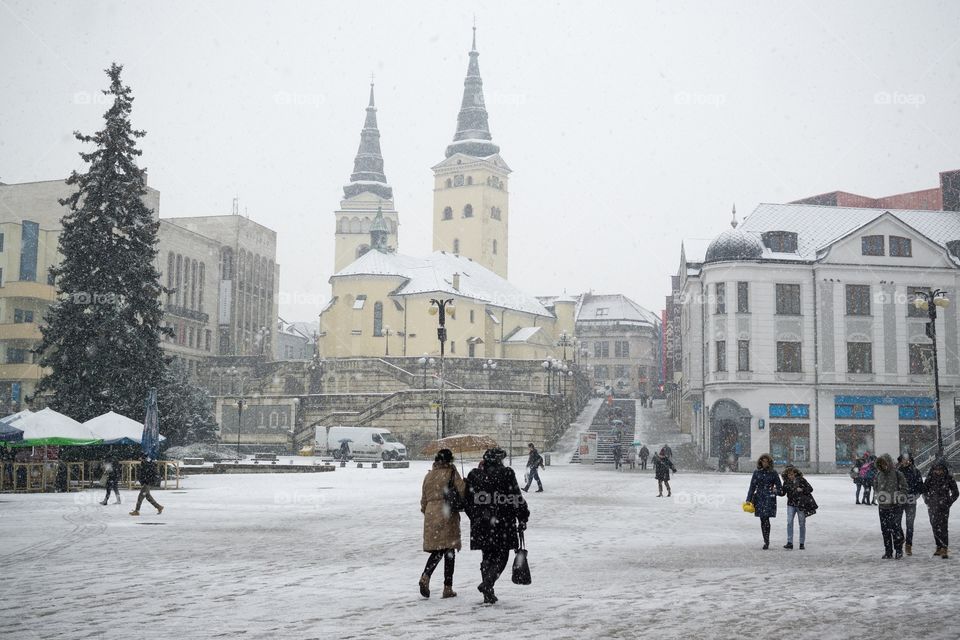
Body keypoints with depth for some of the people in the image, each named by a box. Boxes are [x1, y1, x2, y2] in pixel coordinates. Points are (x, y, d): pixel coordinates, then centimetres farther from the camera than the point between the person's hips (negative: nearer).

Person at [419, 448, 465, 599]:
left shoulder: (429, 475, 9)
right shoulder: (451, 473, -5)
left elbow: (424, 498, 14)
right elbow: (462, 491, -11)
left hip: (431, 515, 5)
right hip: (447, 515, -4)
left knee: (437, 550, 11)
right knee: (449, 552, 2)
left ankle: (425, 576, -12)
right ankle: (448, 588, 2)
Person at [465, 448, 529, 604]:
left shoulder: (473, 475, 5)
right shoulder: (506, 474, -8)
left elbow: (468, 501, 10)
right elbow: (516, 498, -7)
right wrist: (522, 518, 1)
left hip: (480, 524, 5)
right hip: (503, 523, -4)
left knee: (488, 556, 16)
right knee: (501, 556, 5)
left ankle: (488, 594, 16)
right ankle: (487, 584, -15)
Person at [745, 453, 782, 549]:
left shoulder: (773, 473, 5)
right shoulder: (757, 473, 9)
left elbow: (779, 486, 10)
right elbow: (752, 487, 10)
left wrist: (776, 491, -12)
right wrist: (749, 499, 4)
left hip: (769, 498, -3)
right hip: (759, 498, 3)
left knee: (766, 519, -13)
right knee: (762, 520, 5)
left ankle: (767, 541, -10)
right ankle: (766, 541, 13)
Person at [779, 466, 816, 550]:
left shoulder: (801, 480, -6)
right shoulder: (787, 482, 3)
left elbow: (810, 489, -4)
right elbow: (783, 492, 3)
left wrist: (802, 490, -20)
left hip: (801, 505, -2)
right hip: (791, 505, 2)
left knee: (802, 524, 6)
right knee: (789, 522, -10)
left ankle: (802, 543, 16)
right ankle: (790, 543, -8)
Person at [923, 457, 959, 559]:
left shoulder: (949, 478, -3)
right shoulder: (930, 478, 4)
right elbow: (924, 490, 13)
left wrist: (948, 503, -4)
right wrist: (927, 500, 2)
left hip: (943, 508, -3)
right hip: (932, 507, 3)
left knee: (942, 527, -12)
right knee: (935, 527, 7)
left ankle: (944, 549, -13)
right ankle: (939, 547, 18)